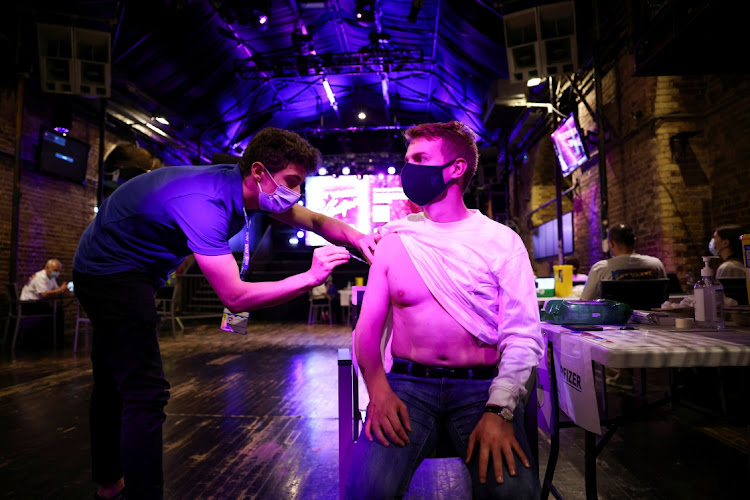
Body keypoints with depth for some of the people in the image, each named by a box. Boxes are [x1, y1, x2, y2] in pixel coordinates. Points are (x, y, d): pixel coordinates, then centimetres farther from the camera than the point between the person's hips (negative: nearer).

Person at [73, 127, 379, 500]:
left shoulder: (241, 186, -8)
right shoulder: (204, 203, -35)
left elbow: (315, 221, -5)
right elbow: (235, 297, -38)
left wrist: (357, 237, -23)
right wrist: (310, 277, -37)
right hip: (112, 272, -10)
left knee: (115, 381, 20)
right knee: (145, 392, -14)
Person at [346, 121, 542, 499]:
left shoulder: (501, 241, 2)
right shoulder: (394, 240, 8)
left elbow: (523, 336, -4)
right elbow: (368, 326, 6)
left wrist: (499, 411, -19)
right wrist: (379, 390, -12)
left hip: (481, 386, 0)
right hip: (408, 383, 1)